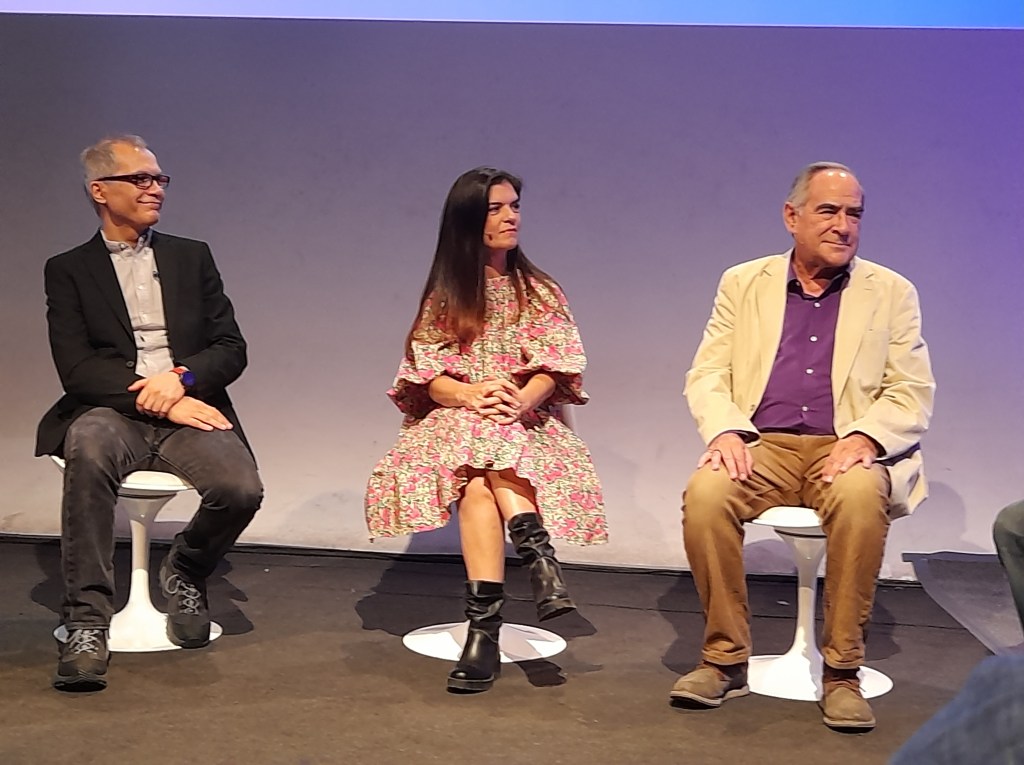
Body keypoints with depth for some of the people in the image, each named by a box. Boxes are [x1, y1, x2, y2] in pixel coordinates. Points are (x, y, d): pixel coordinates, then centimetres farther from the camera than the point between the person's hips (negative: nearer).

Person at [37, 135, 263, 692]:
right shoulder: (68, 270, 10)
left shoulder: (192, 258, 18)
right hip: (113, 415, -2)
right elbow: (75, 369, -3)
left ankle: (185, 570, 8)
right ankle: (86, 623, -32)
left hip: (189, 411, 2)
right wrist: (146, 396, -17)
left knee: (240, 488, -28)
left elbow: (231, 349, 10)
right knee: (89, 446, -38)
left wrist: (181, 379, -11)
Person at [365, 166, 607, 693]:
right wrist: (471, 395, -22)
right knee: (479, 470, -38)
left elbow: (554, 369, 0)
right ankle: (540, 560, -46)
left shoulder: (541, 292, 13)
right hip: (454, 420, 0)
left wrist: (521, 401, -23)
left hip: (528, 423, 0)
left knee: (480, 480, -35)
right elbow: (425, 375, 1)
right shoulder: (443, 297, 12)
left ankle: (484, 625, -44)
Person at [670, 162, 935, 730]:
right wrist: (725, 432, -15)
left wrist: (864, 437, -17)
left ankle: (841, 671, -22)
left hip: (847, 449, -1)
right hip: (762, 446, 1)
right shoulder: (743, 283, 12)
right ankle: (725, 659, -16)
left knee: (860, 498, -36)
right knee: (705, 493, -31)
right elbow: (706, 374, 6)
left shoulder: (892, 293, 10)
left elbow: (912, 395, 3)